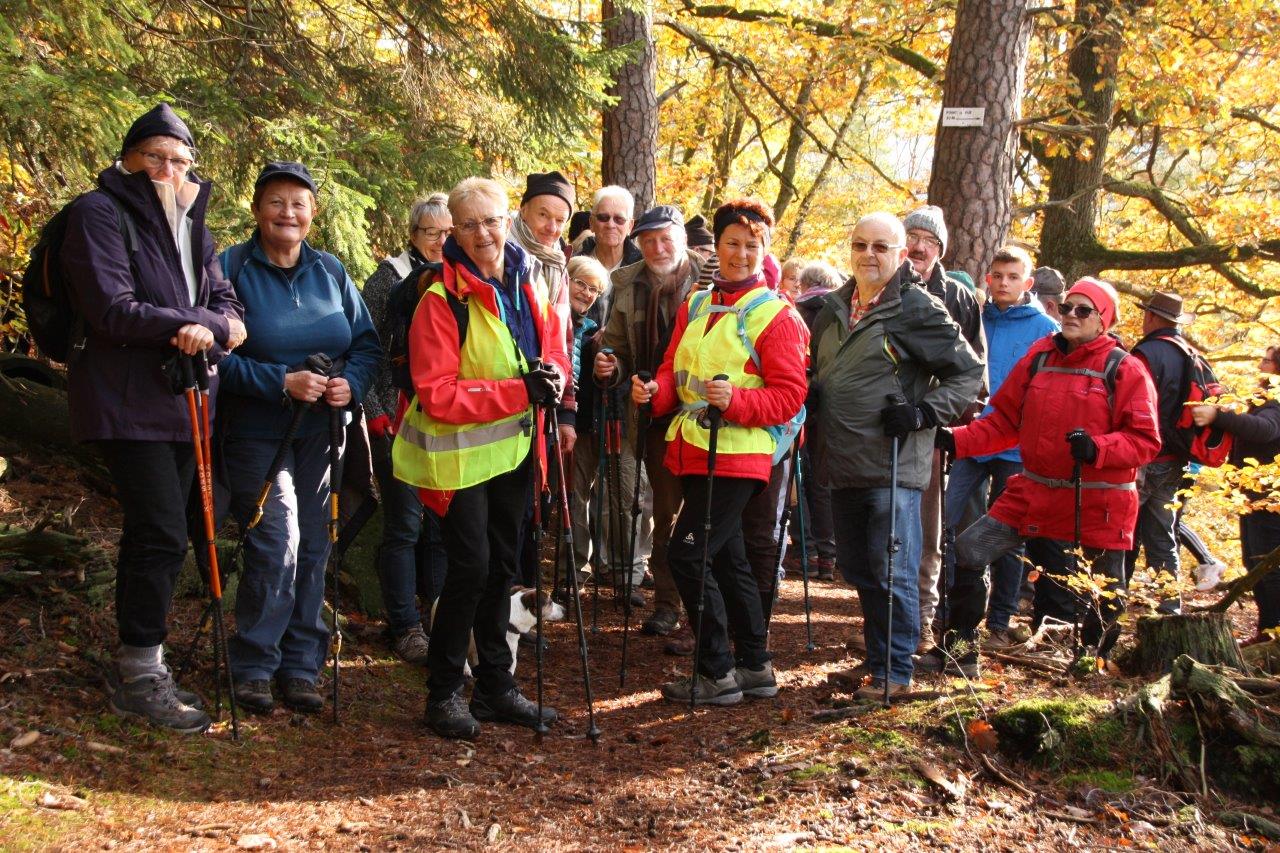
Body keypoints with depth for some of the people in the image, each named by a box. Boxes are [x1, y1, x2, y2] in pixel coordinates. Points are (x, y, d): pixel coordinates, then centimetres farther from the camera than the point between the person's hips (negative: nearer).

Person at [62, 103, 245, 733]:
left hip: (184, 400, 7)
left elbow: (225, 304, 12)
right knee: (161, 534, -12)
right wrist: (192, 325, -16)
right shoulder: (99, 213, -5)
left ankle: (141, 672, 21)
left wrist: (216, 327, -11)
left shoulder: (190, 223, 18)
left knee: (156, 538, 11)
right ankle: (141, 676, 1)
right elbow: (111, 309, -16)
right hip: (127, 402, -7)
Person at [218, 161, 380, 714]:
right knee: (277, 545, -13)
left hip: (322, 432, 4)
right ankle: (252, 668, 4)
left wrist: (351, 384, -13)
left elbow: (367, 343, 8)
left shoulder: (330, 271, 8)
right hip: (256, 433, -4)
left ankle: (300, 668, 20)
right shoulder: (232, 269, -5)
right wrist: (281, 382, -21)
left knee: (313, 549, 7)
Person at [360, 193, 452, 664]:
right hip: (399, 420, -4)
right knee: (405, 524, -1)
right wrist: (374, 411, -9)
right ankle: (405, 627, 8)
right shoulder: (390, 276, -2)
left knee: (443, 523, 9)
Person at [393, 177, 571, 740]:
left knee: (502, 566, 13)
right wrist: (520, 391, -25)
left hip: (514, 447, 6)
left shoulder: (530, 281, 2)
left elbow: (554, 348, 14)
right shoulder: (442, 298, -17)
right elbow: (437, 394, -21)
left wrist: (553, 374, -11)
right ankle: (443, 693, 9)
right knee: (471, 567, -9)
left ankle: (495, 687, 26)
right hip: (459, 452, -6)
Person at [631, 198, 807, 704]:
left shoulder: (775, 315, -6)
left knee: (687, 555, -11)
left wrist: (735, 399, -27)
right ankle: (755, 667, 26)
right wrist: (655, 391, -9)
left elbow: (789, 395, -11)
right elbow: (676, 373, 13)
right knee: (728, 559, 14)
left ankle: (718, 673, 2)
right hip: (695, 452, 8)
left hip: (737, 456, -8)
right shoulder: (695, 306, 14)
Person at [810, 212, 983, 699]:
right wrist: (810, 397, 8)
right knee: (856, 568, 14)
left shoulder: (917, 308, -7)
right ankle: (876, 657, 28)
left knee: (891, 573, -2)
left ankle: (894, 671, 10)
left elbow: (969, 371, -5)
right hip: (844, 466, 7)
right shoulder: (835, 308, 14)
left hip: (893, 467, -7)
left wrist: (923, 412, -15)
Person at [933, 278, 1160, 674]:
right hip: (1037, 495, 4)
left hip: (1098, 506, -4)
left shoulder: (1125, 370, -5)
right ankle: (959, 650, 6)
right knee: (969, 550, -6)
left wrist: (1096, 448, -27)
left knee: (1103, 598, 5)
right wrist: (956, 440, -5)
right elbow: (1004, 421, 9)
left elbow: (1145, 441, -9)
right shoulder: (1038, 357, 6)